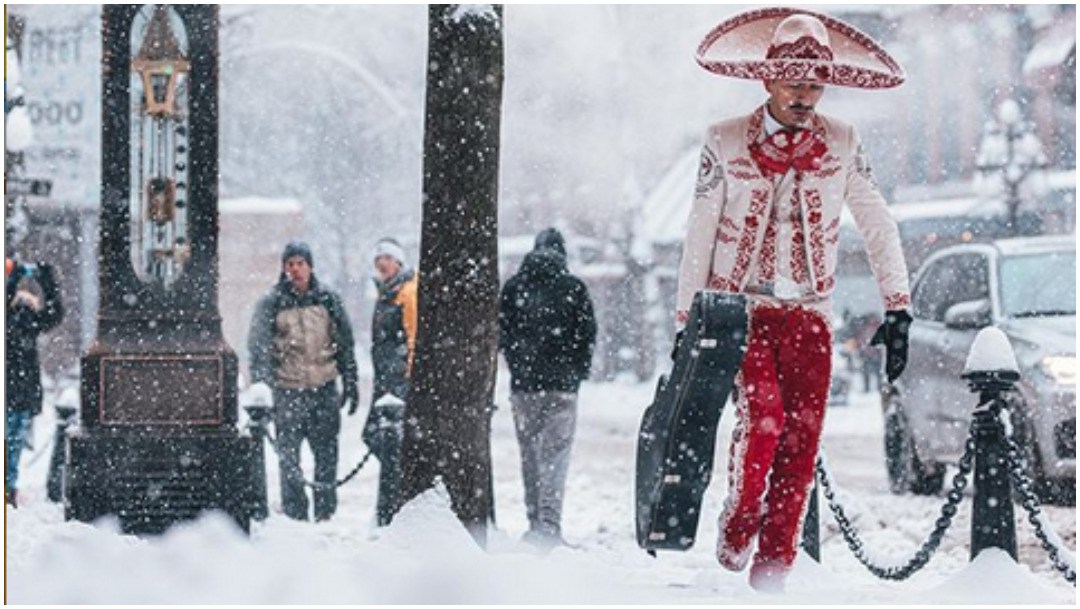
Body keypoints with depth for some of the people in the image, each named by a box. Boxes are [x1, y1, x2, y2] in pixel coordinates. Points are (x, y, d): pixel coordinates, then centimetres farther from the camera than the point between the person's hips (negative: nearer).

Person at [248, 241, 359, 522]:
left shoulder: (328, 299, 9)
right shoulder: (271, 303, 2)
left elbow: (345, 344, 14)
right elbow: (258, 347, -1)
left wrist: (350, 384, 12)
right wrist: (261, 384, -11)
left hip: (324, 388, 2)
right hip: (288, 390, -2)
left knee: (327, 452, 4)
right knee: (289, 456, -3)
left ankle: (326, 512, 13)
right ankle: (294, 514, 3)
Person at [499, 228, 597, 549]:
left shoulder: (513, 287, 4)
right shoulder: (573, 288, -2)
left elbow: (502, 333, 6)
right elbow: (587, 333, -1)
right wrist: (577, 373, 10)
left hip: (523, 383, 2)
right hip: (562, 386, -2)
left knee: (530, 455, 10)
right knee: (556, 453, -3)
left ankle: (536, 525, 11)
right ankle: (549, 525, -15)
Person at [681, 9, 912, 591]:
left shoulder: (842, 144, 3)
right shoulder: (725, 143, -1)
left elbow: (878, 226, 9)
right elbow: (699, 235, 4)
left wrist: (897, 309, 2)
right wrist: (687, 322, 4)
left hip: (808, 313, 2)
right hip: (738, 305, -2)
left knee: (801, 440, -6)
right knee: (763, 410, -23)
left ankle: (773, 566, 1)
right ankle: (736, 528, 0)